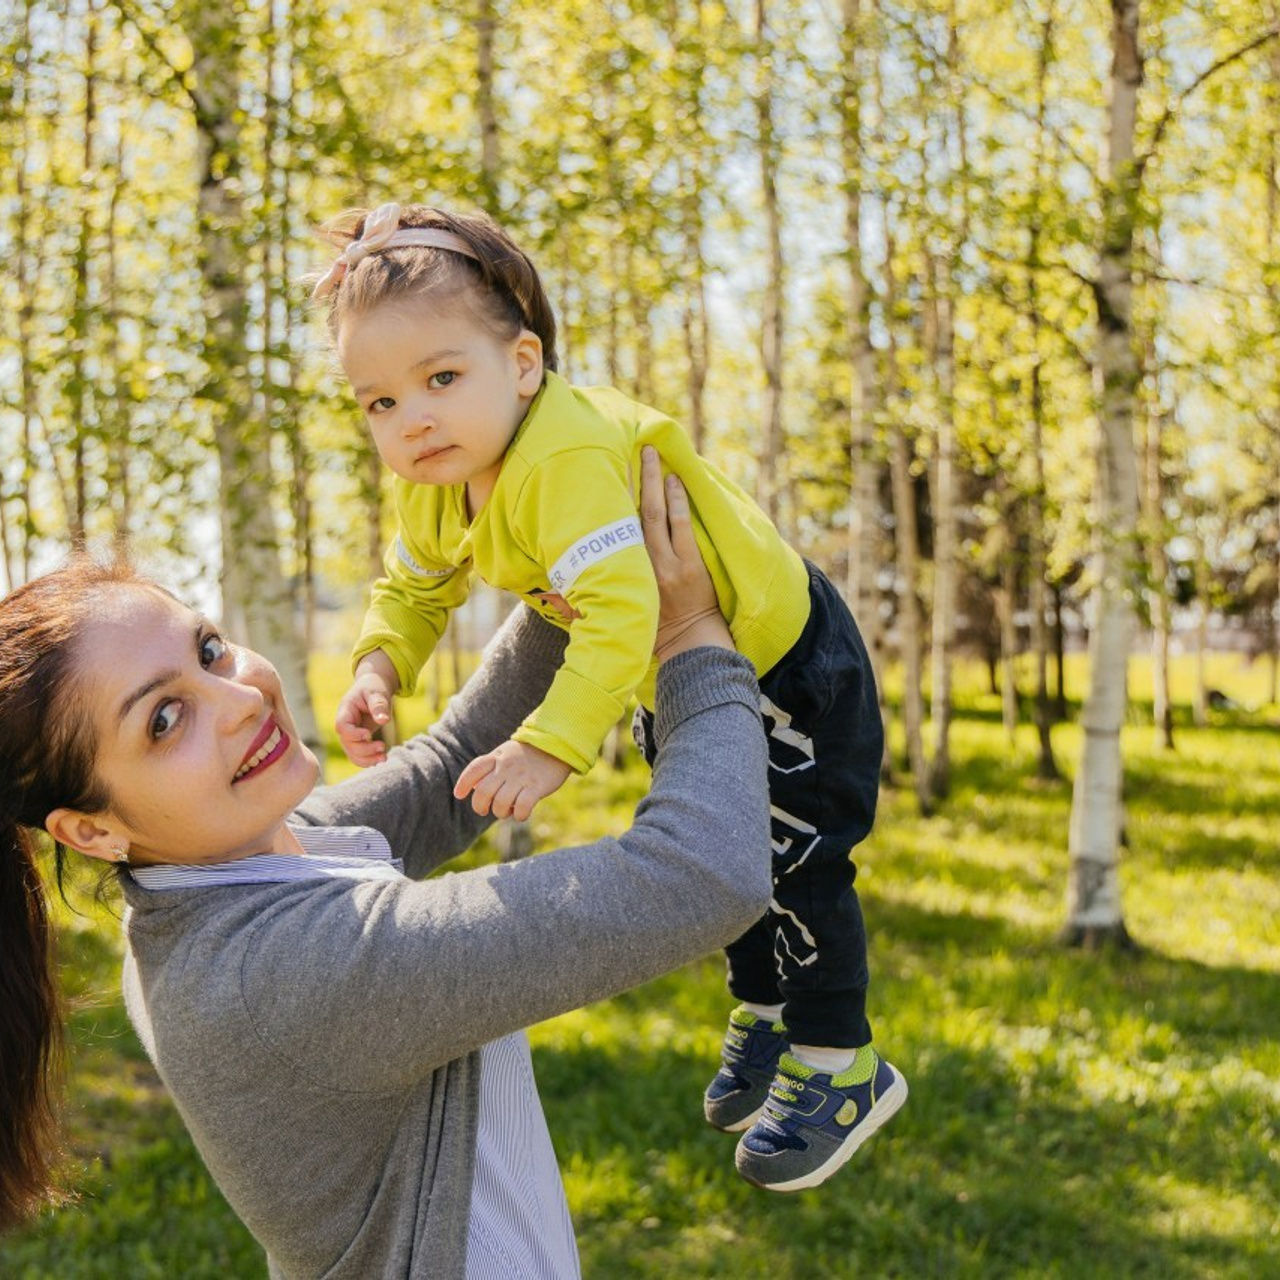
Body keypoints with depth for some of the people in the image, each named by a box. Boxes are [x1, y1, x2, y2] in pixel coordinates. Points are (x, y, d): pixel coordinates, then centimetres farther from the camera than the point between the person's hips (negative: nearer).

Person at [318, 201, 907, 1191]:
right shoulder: (434, 484, -10)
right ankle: (765, 1011, 44)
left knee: (795, 859, 0)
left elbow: (621, 613, -48)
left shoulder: (566, 461, -40)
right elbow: (415, 587, 5)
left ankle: (842, 1066, 19)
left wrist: (553, 744, -53)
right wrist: (380, 665, -15)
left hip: (782, 659, -9)